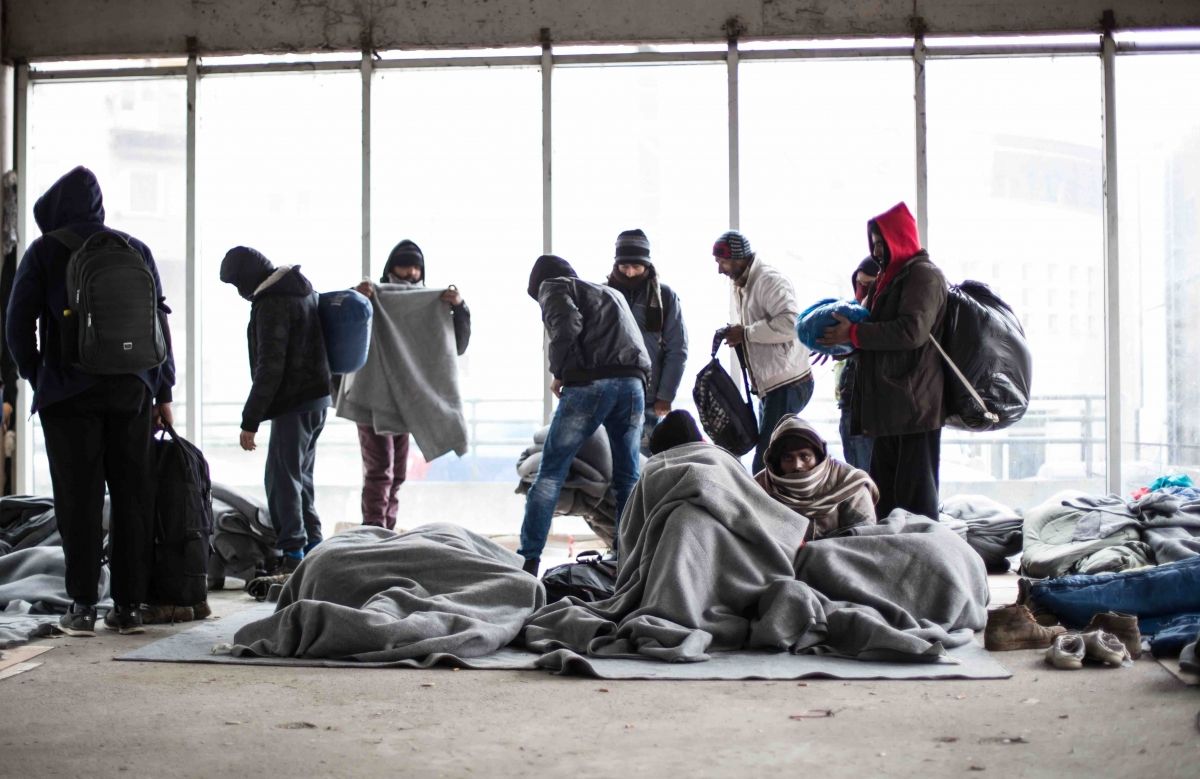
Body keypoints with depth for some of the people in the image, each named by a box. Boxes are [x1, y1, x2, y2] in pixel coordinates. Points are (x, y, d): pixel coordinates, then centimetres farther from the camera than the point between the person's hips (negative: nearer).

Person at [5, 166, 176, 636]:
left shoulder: (45, 252, 1)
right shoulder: (135, 250, 10)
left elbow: (19, 323, -2)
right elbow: (159, 323, 9)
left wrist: (37, 378, 11)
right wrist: (163, 393, 11)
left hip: (69, 392, -3)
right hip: (131, 391, 3)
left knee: (79, 499, 0)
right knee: (132, 496, 5)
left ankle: (83, 606, -1)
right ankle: (129, 605, 7)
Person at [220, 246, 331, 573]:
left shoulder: (271, 303, -16)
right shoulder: (304, 289, 13)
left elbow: (269, 366, -21)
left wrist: (250, 420, -18)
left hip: (293, 404, -10)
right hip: (317, 396, 10)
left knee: (282, 479, -5)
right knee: (300, 476, 16)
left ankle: (292, 553, -3)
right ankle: (312, 546, 21)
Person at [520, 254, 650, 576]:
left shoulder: (553, 287, 13)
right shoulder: (611, 293, 34)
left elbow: (567, 326, -8)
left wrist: (558, 372, 2)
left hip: (589, 382, -5)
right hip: (634, 382, 5)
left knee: (551, 470, 0)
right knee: (628, 476, 11)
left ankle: (529, 560, -2)